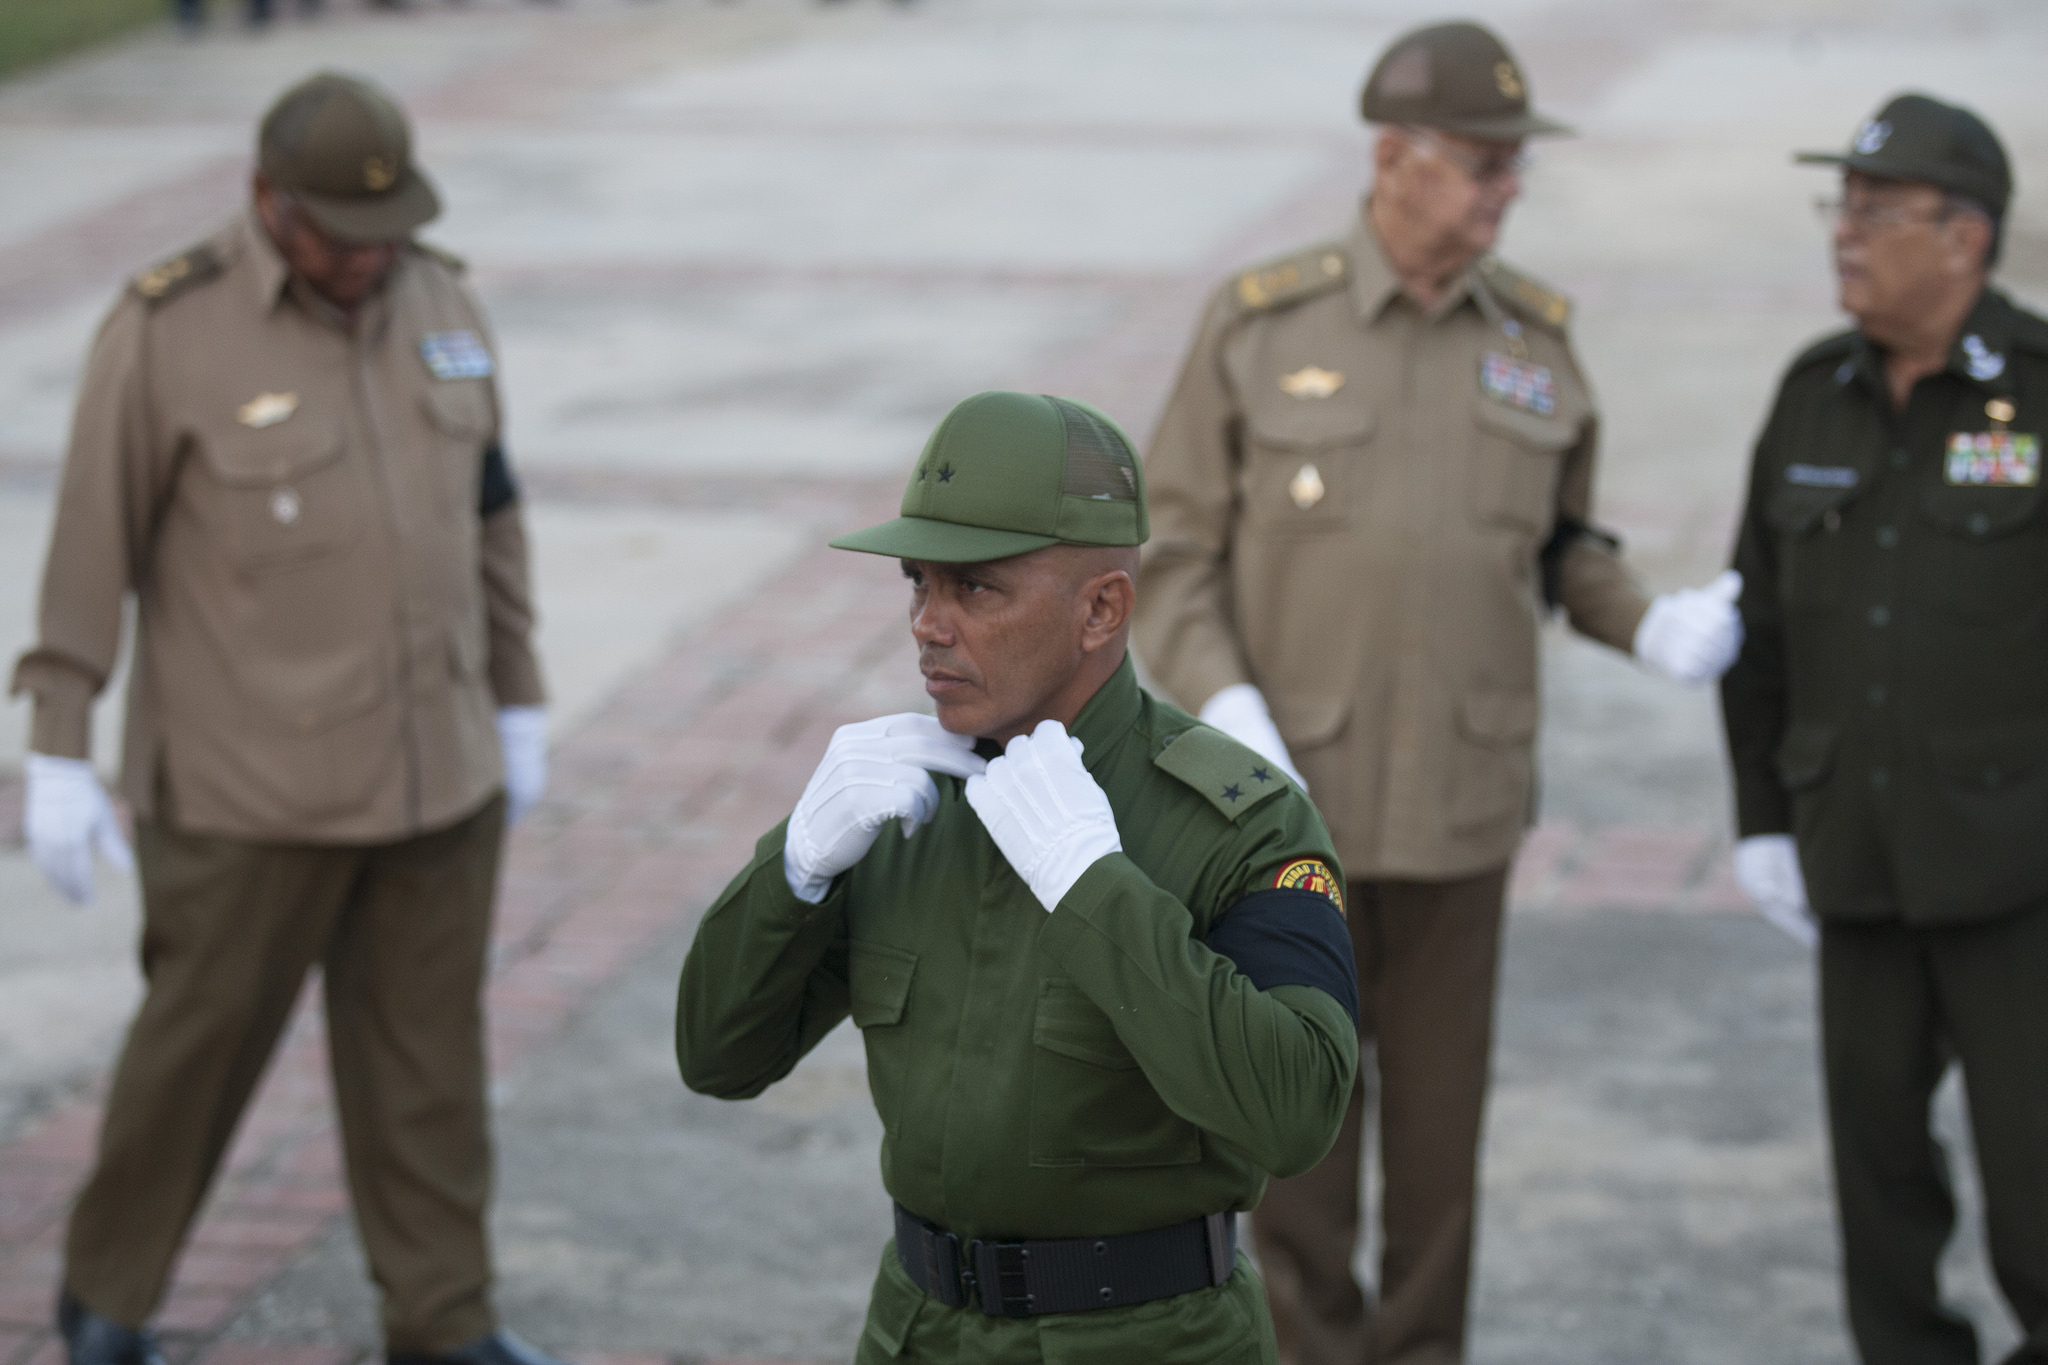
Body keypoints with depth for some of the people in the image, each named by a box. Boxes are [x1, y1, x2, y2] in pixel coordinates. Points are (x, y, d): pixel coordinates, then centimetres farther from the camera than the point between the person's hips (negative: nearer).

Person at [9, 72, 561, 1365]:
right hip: (249, 780, -4)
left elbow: (488, 511, 11)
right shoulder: (168, 332, -14)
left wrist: (520, 705, 14)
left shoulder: (438, 303, 2)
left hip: (432, 771, 5)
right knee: (202, 1039, 7)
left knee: (428, 1051, 10)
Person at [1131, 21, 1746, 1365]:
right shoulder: (1260, 324, -8)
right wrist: (1223, 713, -21)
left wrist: (1653, 627, -8)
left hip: (1459, 798, 2)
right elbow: (1174, 560, -5)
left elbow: (1560, 548, 12)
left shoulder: (1536, 336, 0)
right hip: (1293, 797, -2)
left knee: (1439, 1106, 10)